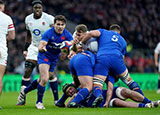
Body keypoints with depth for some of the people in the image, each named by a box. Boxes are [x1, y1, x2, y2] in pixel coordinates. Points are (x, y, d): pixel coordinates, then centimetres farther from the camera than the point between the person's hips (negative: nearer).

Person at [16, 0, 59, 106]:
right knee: (27, 71, -6)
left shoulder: (49, 19, -15)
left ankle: (56, 99, 3)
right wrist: (26, 49, 13)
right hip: (34, 48, 4)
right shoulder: (28, 19, 1)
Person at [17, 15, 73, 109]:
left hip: (54, 59, 5)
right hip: (44, 56, -5)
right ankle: (39, 102, -3)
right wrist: (42, 48, -59)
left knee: (41, 81, 14)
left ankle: (24, 91, 37)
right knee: (44, 79, -21)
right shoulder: (48, 33, -25)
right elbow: (40, 46, -34)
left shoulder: (67, 35, -14)